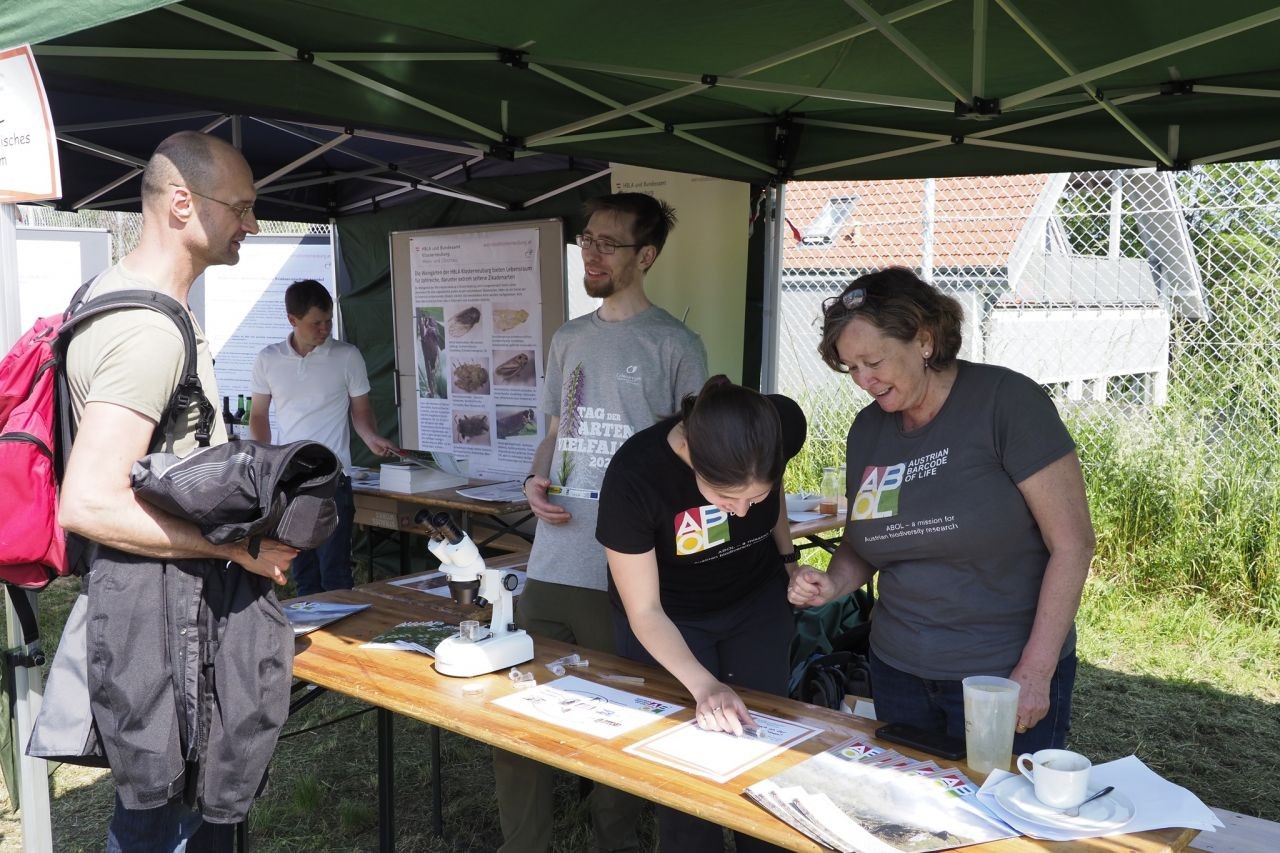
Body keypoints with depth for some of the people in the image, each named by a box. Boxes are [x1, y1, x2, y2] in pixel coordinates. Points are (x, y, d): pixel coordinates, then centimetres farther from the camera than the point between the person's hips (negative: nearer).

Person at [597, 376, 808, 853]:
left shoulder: (783, 425, -29)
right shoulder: (634, 477, -37)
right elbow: (644, 611, -26)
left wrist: (787, 557, 8)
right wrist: (702, 685, -39)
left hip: (757, 602, 3)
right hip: (667, 619, -2)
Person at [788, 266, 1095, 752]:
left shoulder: (1005, 401, -14)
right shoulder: (867, 430, 4)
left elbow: (1072, 542, -15)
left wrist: (1036, 671, -17)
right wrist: (833, 584, -7)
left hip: (1004, 677, -5)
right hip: (897, 671, 5)